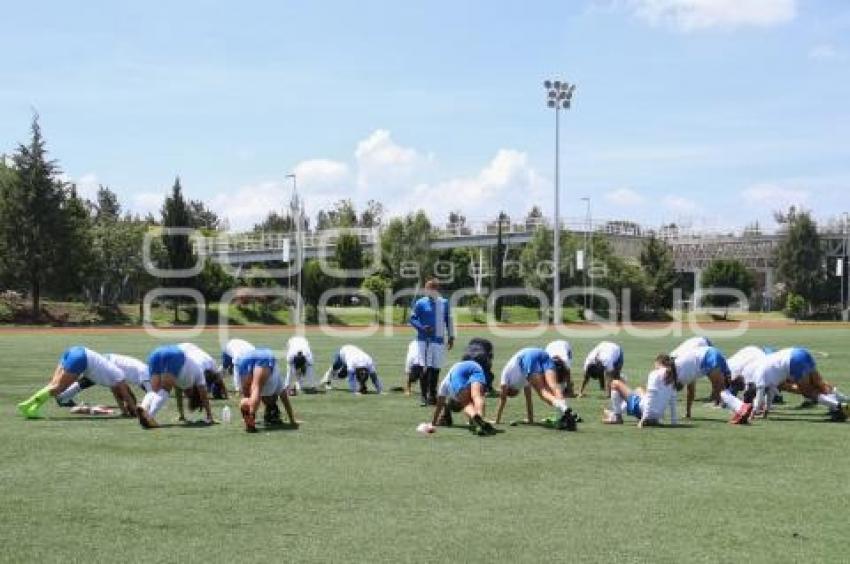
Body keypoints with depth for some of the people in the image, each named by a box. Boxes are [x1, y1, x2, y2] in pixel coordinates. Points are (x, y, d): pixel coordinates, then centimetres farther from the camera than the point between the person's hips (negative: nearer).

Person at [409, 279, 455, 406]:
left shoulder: (444, 303, 10)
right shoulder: (420, 303, 0)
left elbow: (448, 320, 16)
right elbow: (412, 319, 1)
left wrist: (451, 337, 13)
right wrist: (422, 327, -15)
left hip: (439, 340, 3)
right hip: (425, 339, -3)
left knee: (436, 368, 5)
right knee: (426, 368, -10)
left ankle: (432, 395, 16)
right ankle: (423, 395, -5)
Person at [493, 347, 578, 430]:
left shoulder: (506, 373, 33)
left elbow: (503, 399, 31)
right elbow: (528, 399, 46)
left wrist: (497, 420, 35)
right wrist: (530, 419, 51)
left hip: (528, 358, -5)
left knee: (542, 391, -15)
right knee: (553, 386, -16)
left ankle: (563, 408, -46)